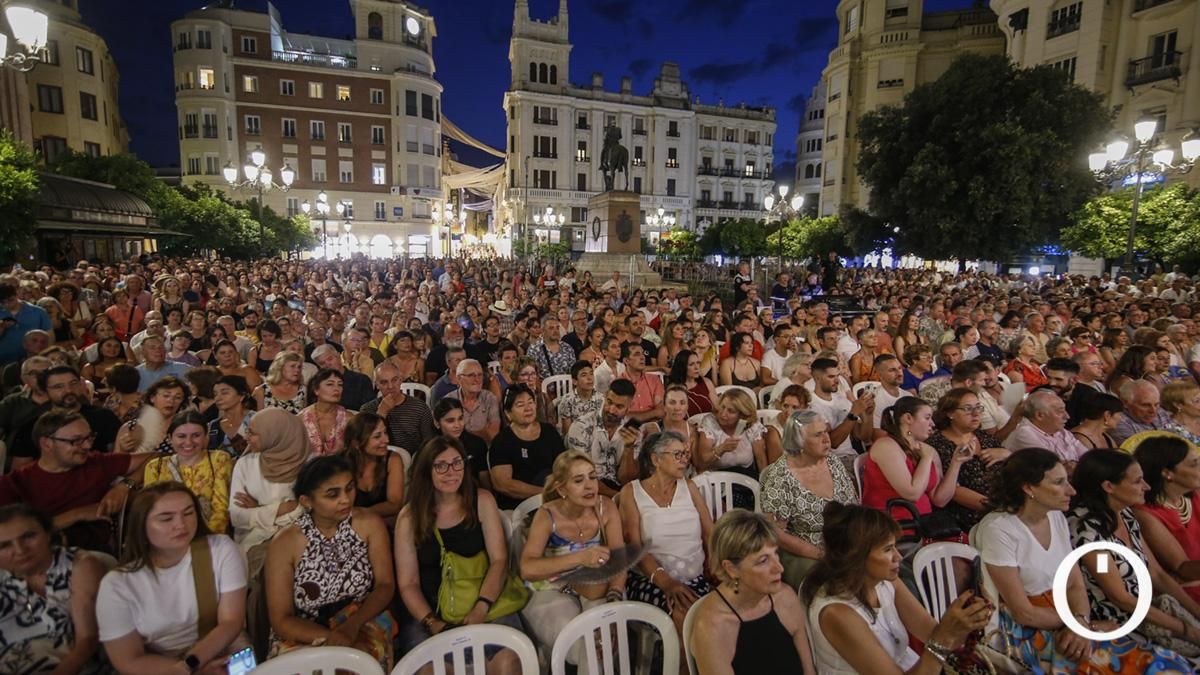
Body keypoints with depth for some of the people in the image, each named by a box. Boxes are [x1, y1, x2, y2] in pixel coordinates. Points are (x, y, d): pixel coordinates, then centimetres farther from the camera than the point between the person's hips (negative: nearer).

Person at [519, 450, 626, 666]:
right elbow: (527, 569, -28)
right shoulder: (547, 515, -15)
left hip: (598, 589, 2)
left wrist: (614, 596, -29)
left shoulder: (606, 508, -7)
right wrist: (580, 558, -37)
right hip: (552, 591, -2)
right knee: (577, 641, -29)